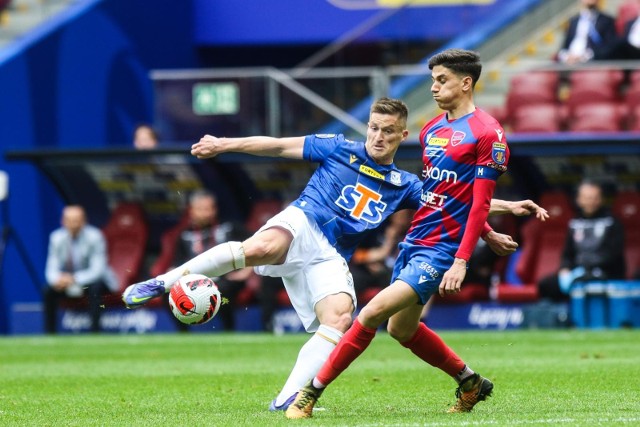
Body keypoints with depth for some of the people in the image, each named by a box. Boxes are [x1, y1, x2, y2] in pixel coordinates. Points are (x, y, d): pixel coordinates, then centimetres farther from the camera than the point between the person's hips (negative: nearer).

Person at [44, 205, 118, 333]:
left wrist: (75, 279, -37)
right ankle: (49, 334, -12)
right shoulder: (57, 237, -7)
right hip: (69, 281, 4)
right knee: (49, 290, -22)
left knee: (95, 288, -37)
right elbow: (52, 268, -6)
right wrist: (57, 280, -30)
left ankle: (95, 332, -33)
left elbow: (97, 270, -24)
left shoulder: (94, 237, -18)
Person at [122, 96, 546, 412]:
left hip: (331, 257, 4)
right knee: (261, 247, -39)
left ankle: (288, 399, -23)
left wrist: (508, 208, 11)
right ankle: (163, 282, -27)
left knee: (340, 317, -26)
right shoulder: (340, 150, 11)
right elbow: (278, 146, 12)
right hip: (301, 224, -4)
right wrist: (224, 144, 7)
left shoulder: (404, 185, 19)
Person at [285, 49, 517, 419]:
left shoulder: (487, 133, -11)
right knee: (401, 328, 17)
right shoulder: (431, 131, 13)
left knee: (373, 313, -17)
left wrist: (461, 262, -19)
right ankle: (470, 382, 34)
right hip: (414, 241, 9)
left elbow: (480, 204, -14)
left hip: (441, 251, -9)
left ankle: (312, 392, -9)